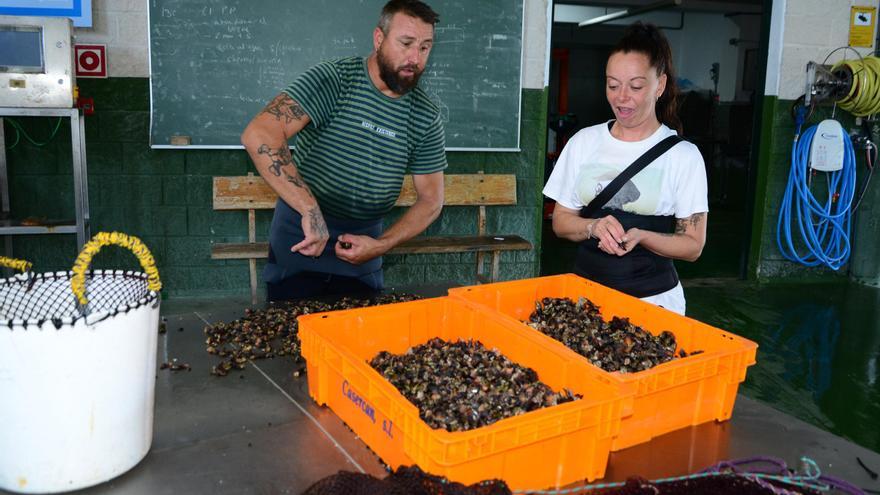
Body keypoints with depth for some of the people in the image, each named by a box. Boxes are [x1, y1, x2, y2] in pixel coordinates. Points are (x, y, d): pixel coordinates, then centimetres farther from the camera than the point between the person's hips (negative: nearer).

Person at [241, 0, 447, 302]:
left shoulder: (426, 118, -3)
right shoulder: (332, 80, -16)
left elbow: (431, 199, 2)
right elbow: (259, 136, -28)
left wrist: (382, 244, -13)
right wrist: (311, 211, -34)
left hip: (363, 245, 4)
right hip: (300, 239, -3)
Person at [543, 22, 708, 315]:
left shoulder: (683, 155, -6)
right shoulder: (583, 142, 2)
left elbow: (693, 245, -4)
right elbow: (561, 221, 5)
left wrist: (640, 236, -22)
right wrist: (594, 227, -16)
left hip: (653, 299, -2)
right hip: (585, 291, 2)